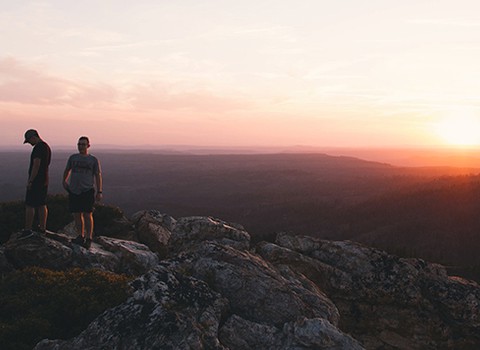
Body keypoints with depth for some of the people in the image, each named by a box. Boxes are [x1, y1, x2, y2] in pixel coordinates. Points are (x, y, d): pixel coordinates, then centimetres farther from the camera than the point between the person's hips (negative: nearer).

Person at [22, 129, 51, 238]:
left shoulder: (38, 147, -16)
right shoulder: (47, 147, 15)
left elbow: (36, 165, -23)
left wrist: (30, 181, -20)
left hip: (35, 181, -9)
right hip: (44, 181, 9)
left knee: (29, 205, -5)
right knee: (42, 205, 12)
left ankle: (28, 230, -4)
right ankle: (42, 228, 17)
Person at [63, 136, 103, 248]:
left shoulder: (93, 160, 6)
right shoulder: (72, 158, 13)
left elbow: (98, 176, 6)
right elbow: (67, 170, 28)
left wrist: (99, 192, -1)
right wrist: (64, 180, 10)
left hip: (87, 191, -3)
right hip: (74, 191, 3)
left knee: (87, 215, -7)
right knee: (77, 215, 6)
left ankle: (89, 238, 1)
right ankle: (81, 236, 20)